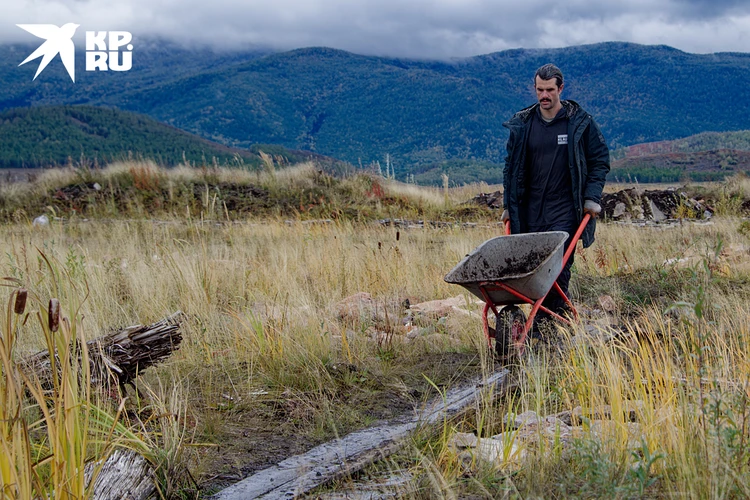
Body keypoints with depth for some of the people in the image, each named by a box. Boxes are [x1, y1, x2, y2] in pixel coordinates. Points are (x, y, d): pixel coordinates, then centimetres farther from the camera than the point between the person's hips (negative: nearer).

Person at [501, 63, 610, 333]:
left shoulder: (580, 122, 0)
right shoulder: (522, 124, 8)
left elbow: (600, 160, 7)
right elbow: (511, 166, 16)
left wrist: (592, 197, -3)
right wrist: (508, 205, 12)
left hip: (565, 209, -3)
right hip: (531, 209, 3)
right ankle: (542, 325, 12)